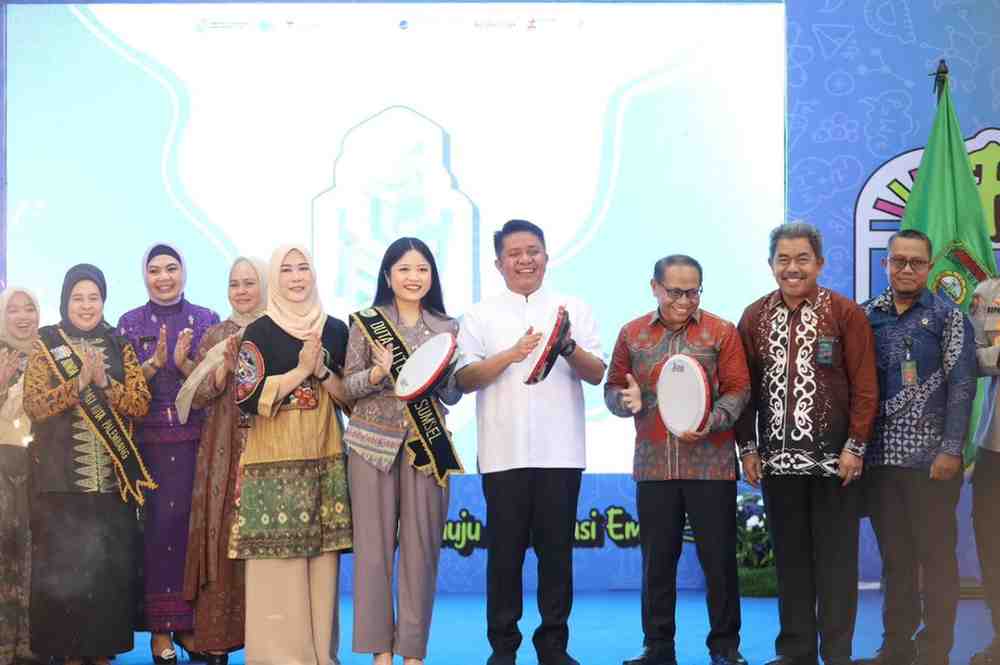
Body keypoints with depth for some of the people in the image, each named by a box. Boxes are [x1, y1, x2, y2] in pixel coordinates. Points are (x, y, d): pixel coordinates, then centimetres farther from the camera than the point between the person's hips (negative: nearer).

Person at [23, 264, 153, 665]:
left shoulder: (119, 346, 10)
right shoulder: (45, 345, 4)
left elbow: (140, 403, 1)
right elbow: (34, 406, -8)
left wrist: (104, 382, -14)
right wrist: (79, 381, -19)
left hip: (113, 478, 2)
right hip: (60, 479, -2)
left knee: (110, 565, 3)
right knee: (62, 566, -1)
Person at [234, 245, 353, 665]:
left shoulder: (336, 330, 11)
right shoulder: (258, 333, 1)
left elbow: (351, 396, 9)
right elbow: (248, 398, -10)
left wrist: (322, 371, -8)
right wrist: (300, 371, -11)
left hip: (325, 457, 3)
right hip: (275, 459, -3)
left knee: (322, 554, 2)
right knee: (278, 559, -6)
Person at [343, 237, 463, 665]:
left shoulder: (447, 328, 9)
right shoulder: (366, 322, 4)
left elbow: (453, 396, 9)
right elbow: (348, 386, 1)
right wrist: (378, 373, -18)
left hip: (426, 444, 2)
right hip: (374, 442, -1)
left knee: (421, 547, 1)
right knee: (374, 544, 0)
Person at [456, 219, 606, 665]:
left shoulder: (574, 310, 9)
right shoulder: (480, 316, 8)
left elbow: (597, 374, 3)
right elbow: (464, 379, -2)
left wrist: (568, 347, -16)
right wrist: (511, 354, -15)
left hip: (561, 452, 1)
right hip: (503, 453, -1)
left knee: (557, 549, 4)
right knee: (505, 550, 3)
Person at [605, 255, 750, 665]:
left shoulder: (721, 333, 1)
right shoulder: (632, 334, 9)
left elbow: (738, 390, -3)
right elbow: (612, 388, 12)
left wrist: (710, 423, -20)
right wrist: (627, 400, -11)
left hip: (710, 465, -2)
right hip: (653, 466, 2)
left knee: (718, 558, 2)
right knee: (657, 560, 9)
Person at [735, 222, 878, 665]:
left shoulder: (846, 314, -3)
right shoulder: (754, 318, 7)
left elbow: (864, 386, -6)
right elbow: (745, 388, 8)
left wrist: (856, 445, -11)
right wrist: (747, 448, 4)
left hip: (834, 458, -3)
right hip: (778, 459, 4)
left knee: (835, 558, 2)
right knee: (789, 556, 10)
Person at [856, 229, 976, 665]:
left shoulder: (948, 317, 0)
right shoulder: (866, 315, 9)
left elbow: (961, 386, -6)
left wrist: (951, 450, -13)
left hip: (930, 457, -4)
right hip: (878, 456, 4)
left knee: (936, 555, 1)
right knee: (893, 556, 10)